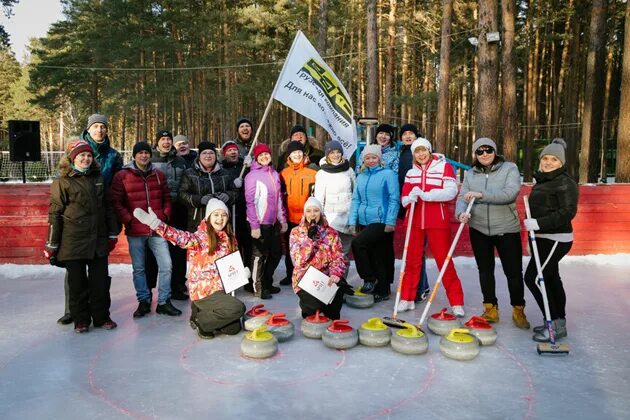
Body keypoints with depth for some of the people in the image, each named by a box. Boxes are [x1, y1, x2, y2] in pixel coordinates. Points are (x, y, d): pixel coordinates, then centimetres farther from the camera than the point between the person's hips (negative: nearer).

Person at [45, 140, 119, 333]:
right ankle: (81, 320, 20)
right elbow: (55, 214, -5)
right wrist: (52, 245, -6)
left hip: (99, 241, 4)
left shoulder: (98, 179, 10)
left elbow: (107, 208, 14)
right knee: (77, 283, 7)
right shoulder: (63, 182, -4)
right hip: (73, 242, -4)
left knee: (100, 281, 9)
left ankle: (102, 317, 22)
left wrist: (112, 235, 12)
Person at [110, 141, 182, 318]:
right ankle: (144, 301, 22)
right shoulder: (122, 176, 0)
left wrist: (164, 216, 3)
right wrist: (129, 220, -10)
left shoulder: (159, 174, 10)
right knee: (139, 268, 8)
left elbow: (167, 198, 16)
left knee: (166, 265, -1)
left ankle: (164, 302, 12)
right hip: (135, 231, -2)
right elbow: (117, 203, -2)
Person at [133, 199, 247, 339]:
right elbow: (182, 237, -33)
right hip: (203, 291, -6)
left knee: (233, 329, 5)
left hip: (222, 290, 7)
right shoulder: (201, 237, -12)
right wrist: (156, 224, -49)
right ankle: (201, 321, 0)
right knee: (238, 308, -24)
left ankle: (200, 311, 24)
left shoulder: (229, 238, 6)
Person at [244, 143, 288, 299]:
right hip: (261, 223, -7)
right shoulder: (252, 176, -10)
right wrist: (254, 225, -19)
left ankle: (267, 282, 32)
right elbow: (250, 202, -15)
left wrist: (283, 220, 13)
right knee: (260, 255, 4)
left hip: (274, 222, 7)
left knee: (276, 253, 15)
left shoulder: (274, 174, 11)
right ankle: (258, 287, 18)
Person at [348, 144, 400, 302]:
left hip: (381, 221, -6)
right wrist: (352, 221, 5)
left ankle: (370, 279, -5)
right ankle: (381, 291, 25)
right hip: (364, 222, 6)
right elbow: (356, 200, 13)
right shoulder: (361, 177, 13)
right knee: (373, 256, 11)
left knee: (357, 243, -23)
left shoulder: (388, 174, -3)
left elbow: (394, 199, -8)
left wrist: (390, 222, -14)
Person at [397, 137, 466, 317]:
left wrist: (425, 195, -20)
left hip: (438, 222, -4)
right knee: (412, 260, 7)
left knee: (444, 261, -2)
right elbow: (404, 199, 9)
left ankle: (457, 303, 8)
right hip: (415, 221, 4)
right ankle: (407, 298, 18)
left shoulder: (444, 167, -1)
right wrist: (411, 197, -14)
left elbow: (451, 191, -14)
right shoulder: (411, 173, 12)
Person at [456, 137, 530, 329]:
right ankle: (490, 309, 24)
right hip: (479, 229, 3)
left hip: (507, 229, -3)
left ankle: (518, 310, 22)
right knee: (485, 270, 11)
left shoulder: (510, 168, -6)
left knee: (514, 271, 3)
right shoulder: (470, 174, 4)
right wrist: (462, 212, -26)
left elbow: (511, 192, -22)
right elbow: (462, 197, -4)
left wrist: (482, 194, -29)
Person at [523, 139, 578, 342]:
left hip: (556, 240, -9)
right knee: (551, 279, 14)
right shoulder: (542, 180, 14)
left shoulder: (565, 182, -13)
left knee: (533, 278, -10)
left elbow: (568, 212, -21)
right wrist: (531, 223, 15)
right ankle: (559, 322, 24)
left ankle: (555, 324, -1)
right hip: (543, 238, 9)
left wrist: (539, 223, -26)